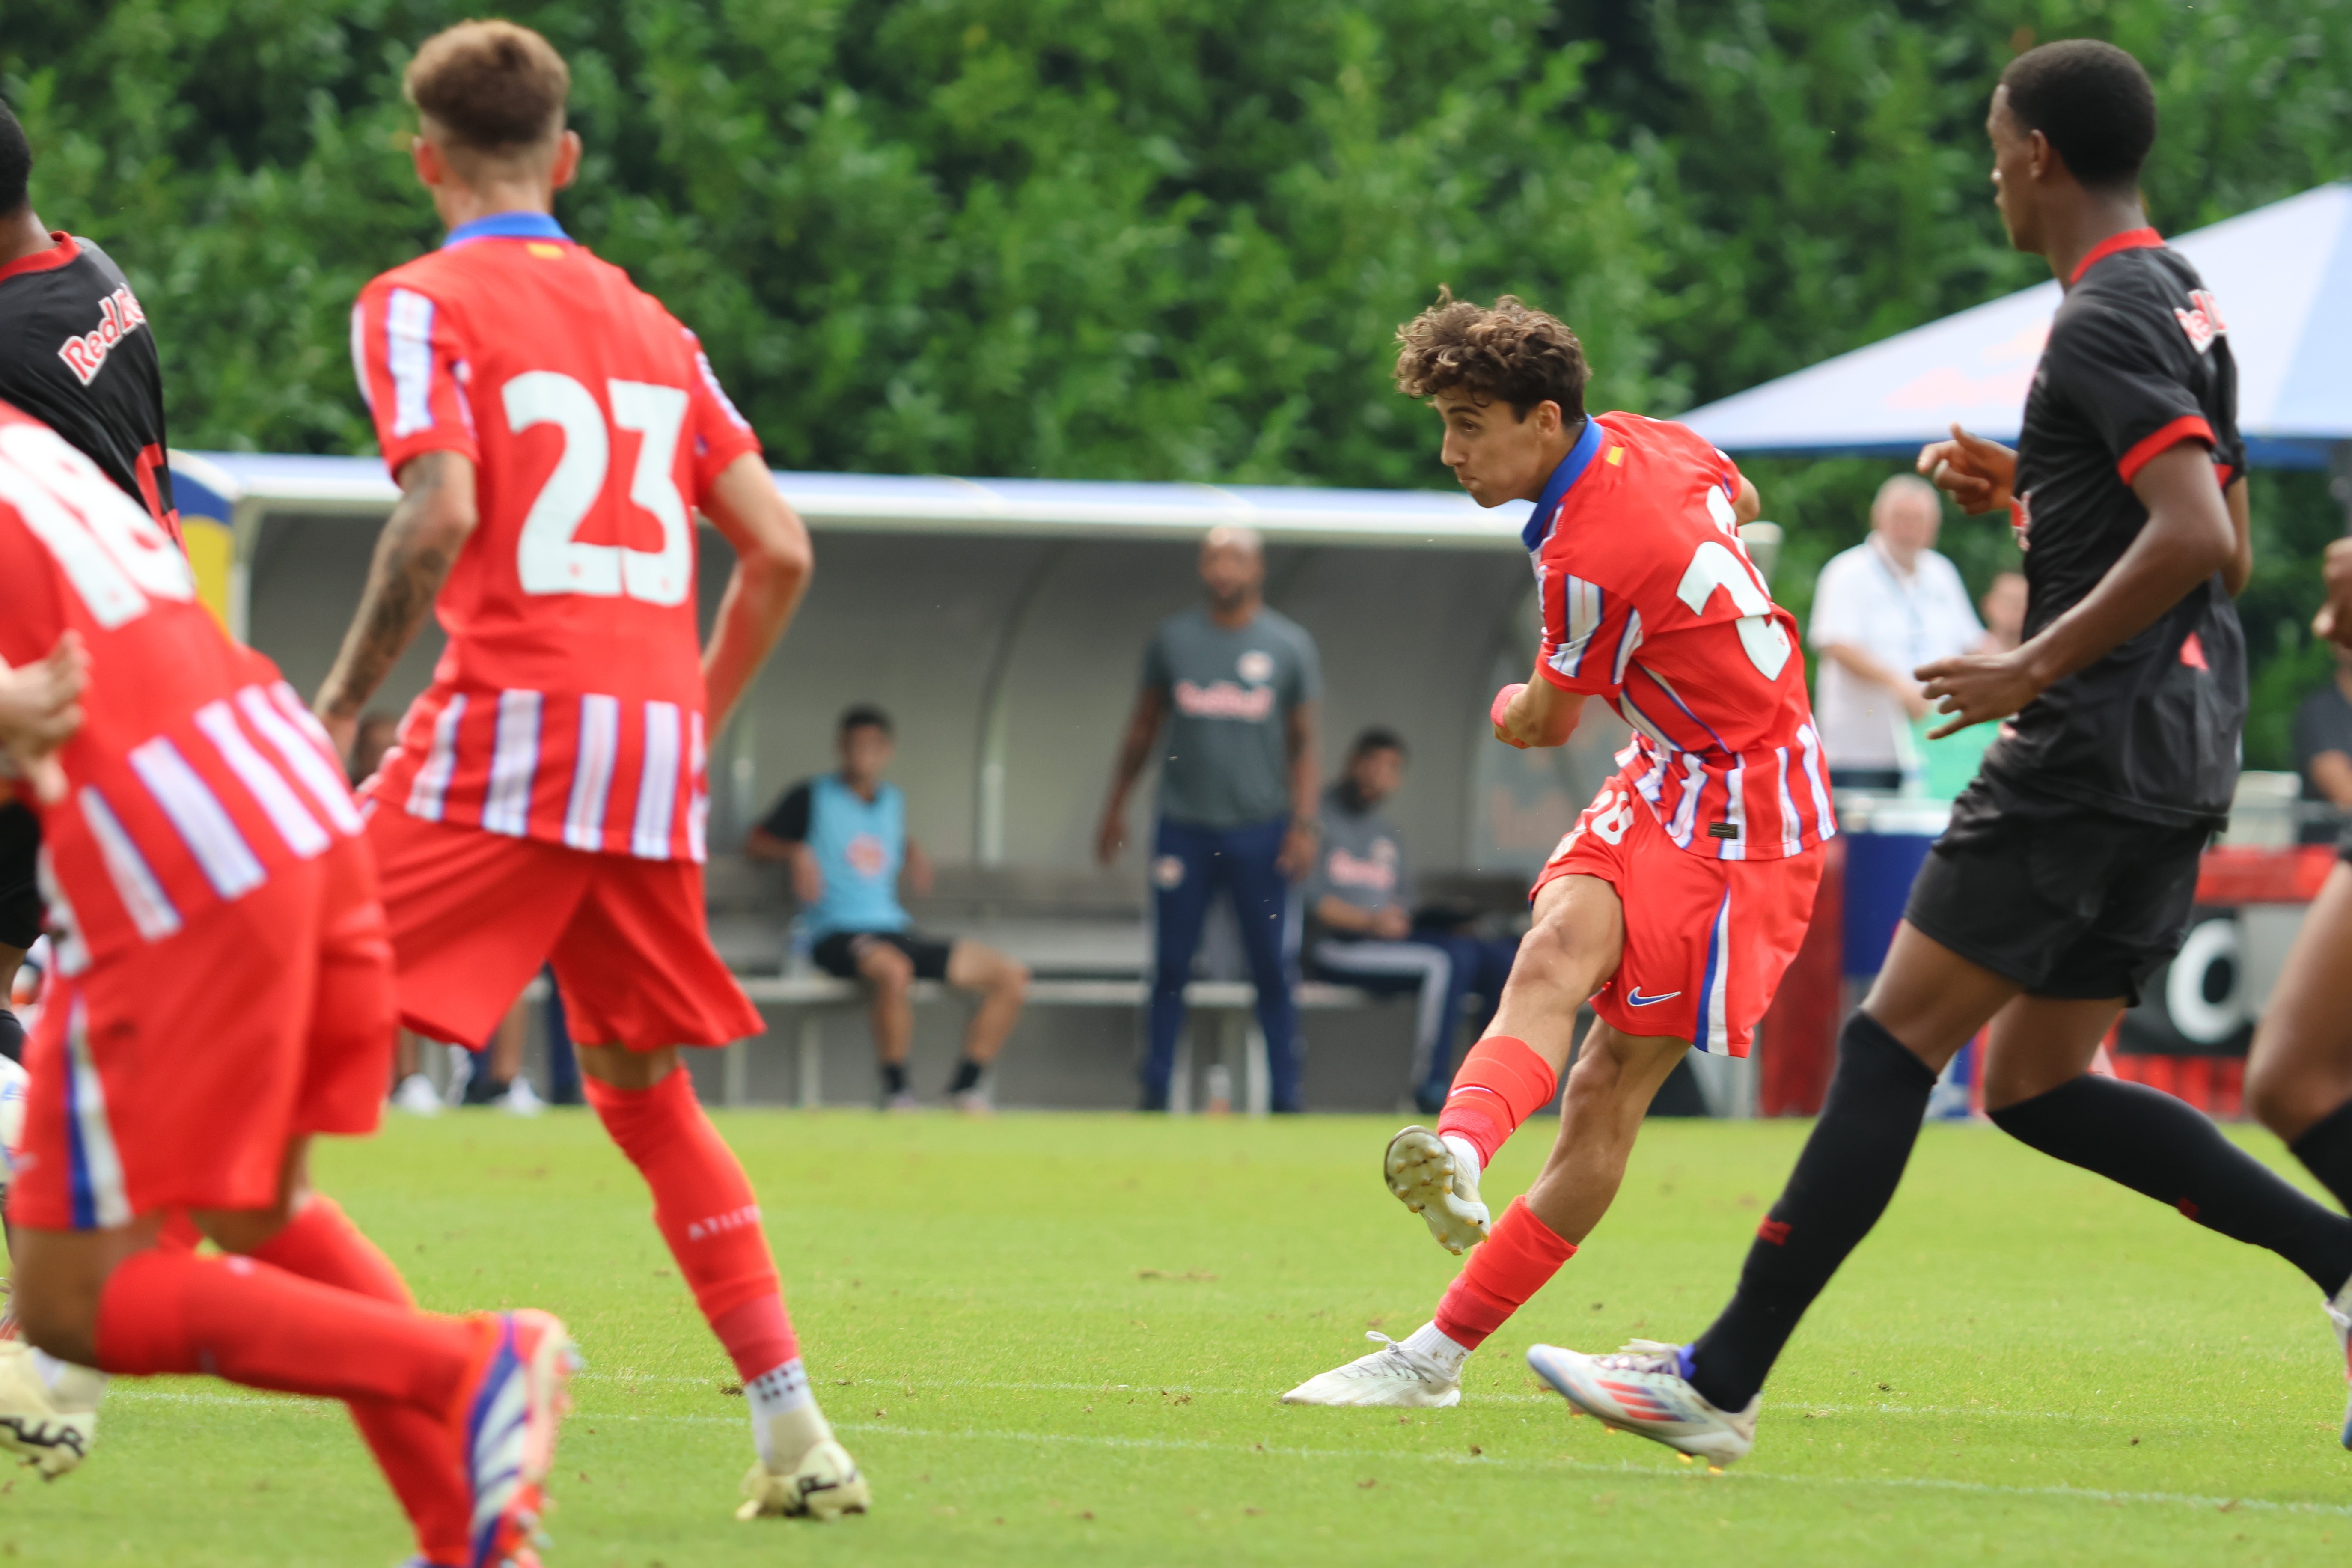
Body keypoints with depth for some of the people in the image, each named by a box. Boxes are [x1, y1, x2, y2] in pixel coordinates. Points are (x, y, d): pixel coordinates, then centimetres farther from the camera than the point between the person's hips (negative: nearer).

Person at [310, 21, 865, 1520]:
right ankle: (794, 1428, 10)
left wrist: (340, 706, -9)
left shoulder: (422, 304, 1)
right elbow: (779, 548, 14)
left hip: (509, 724, -5)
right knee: (646, 1092, 17)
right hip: (657, 749, 5)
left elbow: (441, 515, -15)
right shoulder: (651, 324, 19)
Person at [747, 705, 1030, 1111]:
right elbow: (757, 844, 7)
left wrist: (912, 852, 15)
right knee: (894, 970, -43)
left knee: (1011, 977, -6)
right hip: (838, 936, -6)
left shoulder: (893, 801, 19)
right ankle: (896, 1093, -30)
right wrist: (798, 853, -11)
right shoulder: (812, 798, 4)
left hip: (897, 930, 6)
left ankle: (966, 1085, 1)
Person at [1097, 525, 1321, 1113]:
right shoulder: (1173, 638, 5)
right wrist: (1116, 808, 12)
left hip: (1260, 830, -1)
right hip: (1184, 828, 1)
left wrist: (1303, 823, -5)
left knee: (1274, 970, -2)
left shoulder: (1290, 645, 2)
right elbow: (1143, 728, 14)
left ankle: (1285, 1098, 4)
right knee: (1170, 967, 2)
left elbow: (1304, 744, 5)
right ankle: (1156, 1093, 8)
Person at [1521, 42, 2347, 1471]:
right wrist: (2035, 493, 20)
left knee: (1895, 1040, -7)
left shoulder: (2106, 320, -13)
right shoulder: (2190, 306, 17)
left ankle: (1723, 1383, -7)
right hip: (2178, 769, 10)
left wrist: (2037, 667, -19)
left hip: (2090, 753, -10)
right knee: (2035, 1083, 13)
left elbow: (2197, 537, -25)